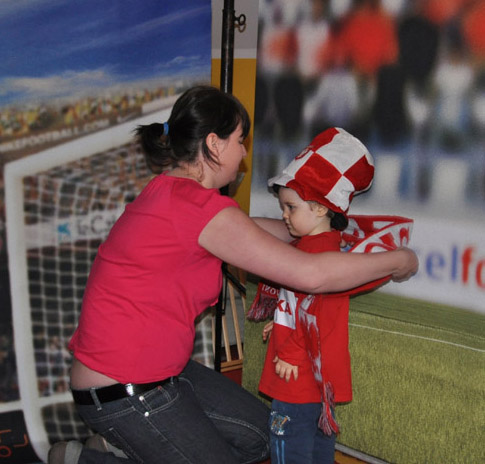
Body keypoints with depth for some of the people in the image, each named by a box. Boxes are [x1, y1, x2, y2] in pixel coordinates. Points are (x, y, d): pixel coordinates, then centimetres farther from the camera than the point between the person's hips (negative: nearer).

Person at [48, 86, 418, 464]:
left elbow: (253, 230, 21)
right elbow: (310, 274, -25)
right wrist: (396, 261, -10)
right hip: (124, 392, -10)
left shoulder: (170, 191, 7)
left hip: (158, 370, 10)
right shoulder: (195, 204, -24)